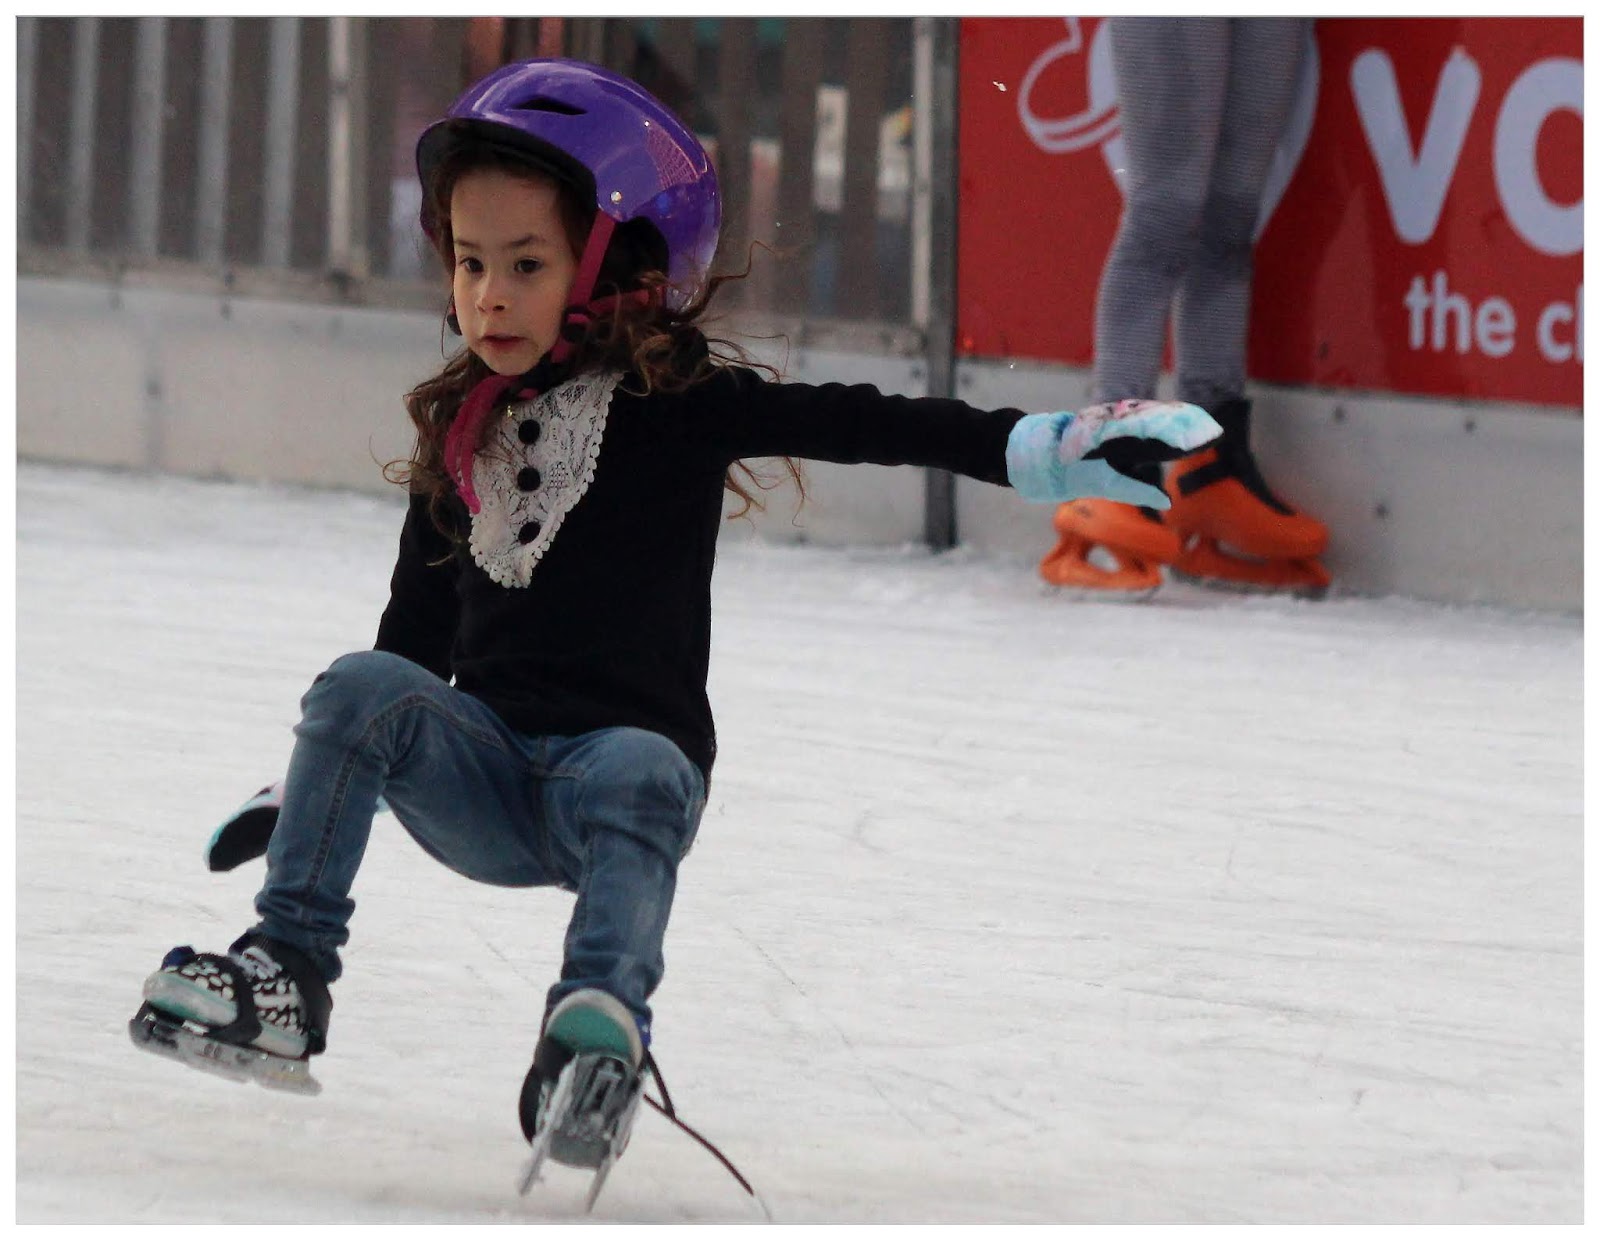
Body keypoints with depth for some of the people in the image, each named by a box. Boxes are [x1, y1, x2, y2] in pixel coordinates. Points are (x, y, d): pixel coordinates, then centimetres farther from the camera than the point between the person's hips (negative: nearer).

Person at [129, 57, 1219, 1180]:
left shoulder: (678, 401, -2)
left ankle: (601, 1029, -60)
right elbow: (419, 629, 22)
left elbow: (853, 425, -13)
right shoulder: (461, 433, 13)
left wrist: (1038, 450, -25)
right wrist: (306, 790, 26)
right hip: (486, 771, 4)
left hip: (632, 750, -4)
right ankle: (286, 978, -27)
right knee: (362, 687, -23)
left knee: (639, 776, -37)